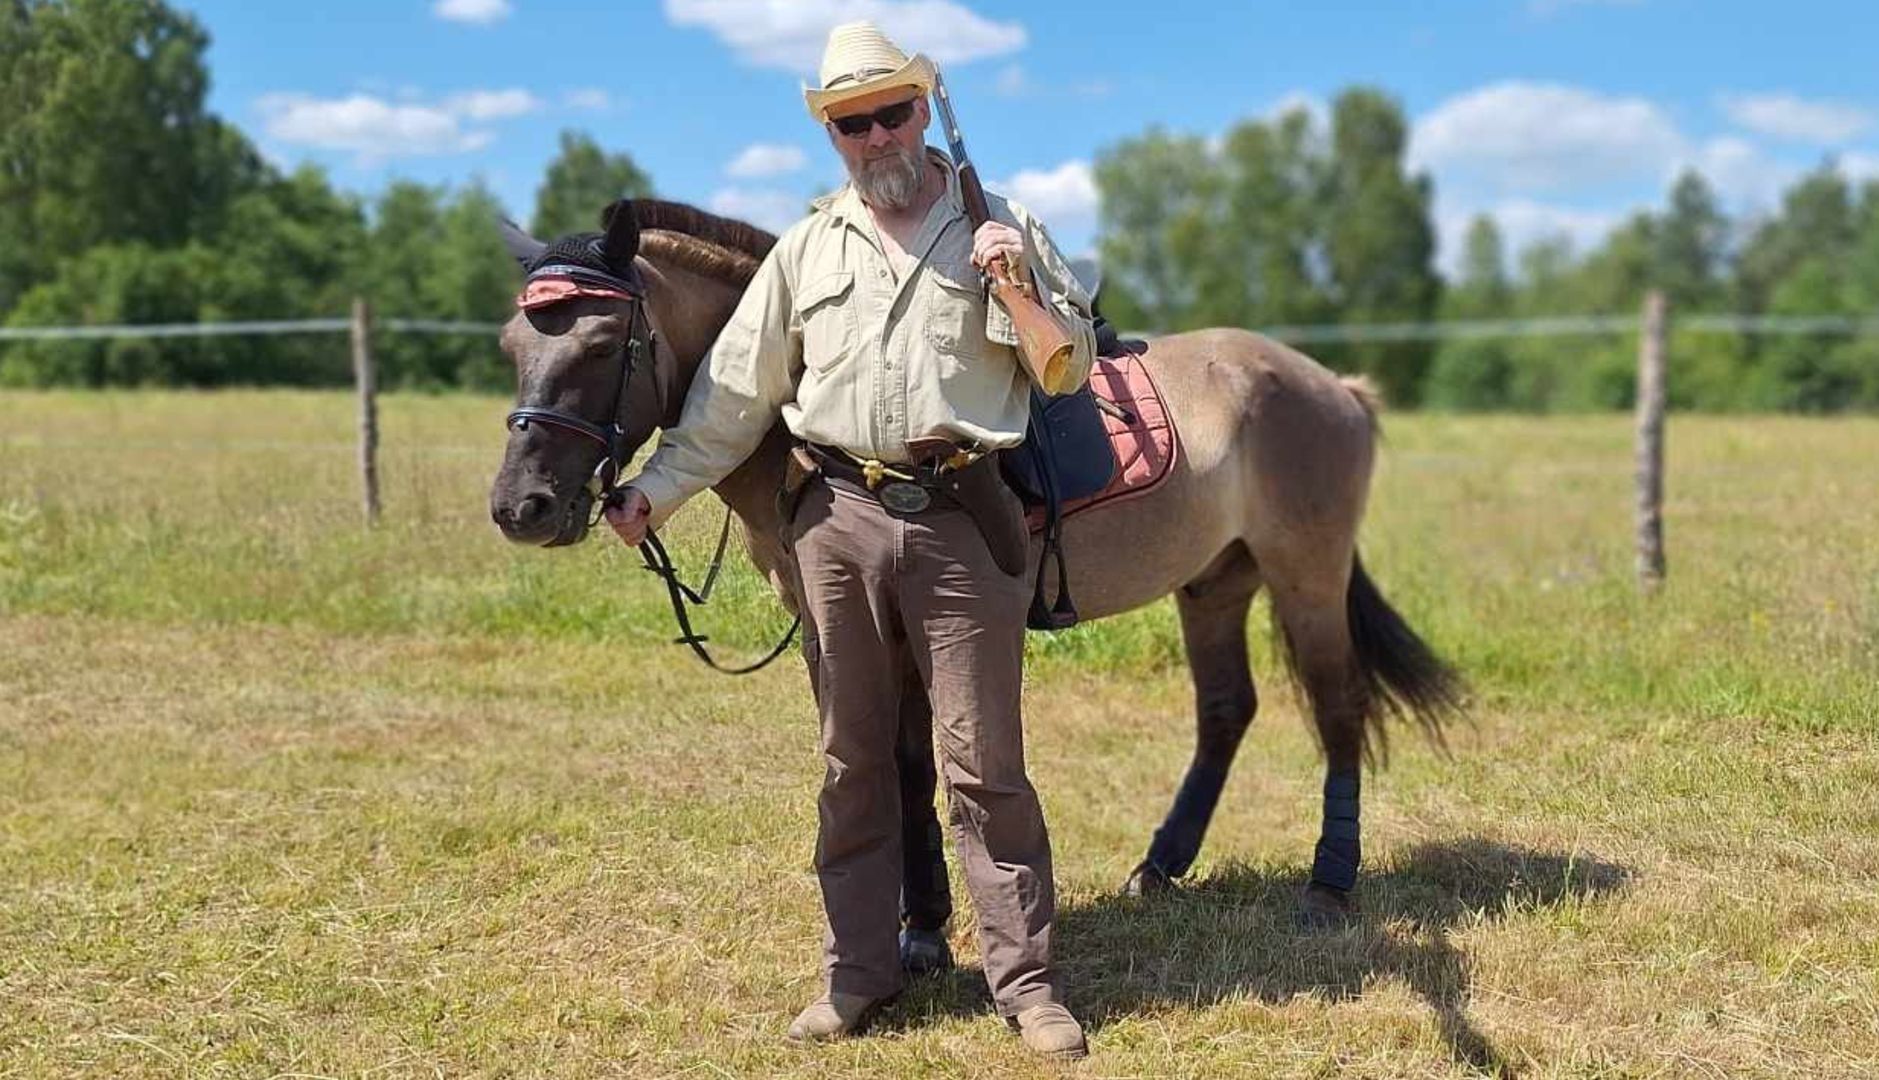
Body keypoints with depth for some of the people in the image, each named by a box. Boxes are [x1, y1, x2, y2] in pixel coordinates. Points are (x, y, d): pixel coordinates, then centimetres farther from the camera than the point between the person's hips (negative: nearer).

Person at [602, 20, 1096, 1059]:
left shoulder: (1001, 229, 6)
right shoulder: (805, 249, 10)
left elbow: (1072, 368, 5)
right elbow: (734, 393, 11)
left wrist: (1022, 285, -12)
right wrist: (655, 490, 5)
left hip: (960, 517, -2)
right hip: (838, 518, 3)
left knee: (984, 764, 0)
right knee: (852, 759, 10)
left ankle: (1026, 981, 9)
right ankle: (857, 970, 21)